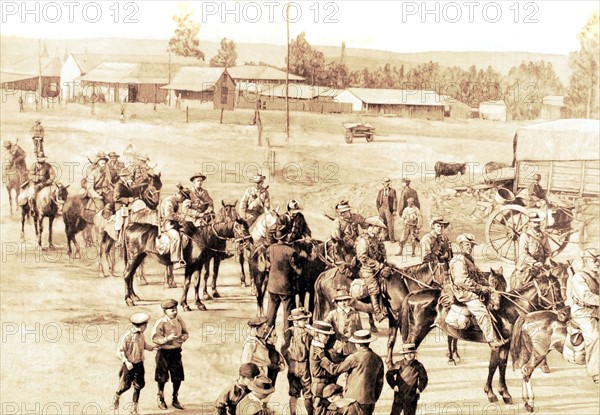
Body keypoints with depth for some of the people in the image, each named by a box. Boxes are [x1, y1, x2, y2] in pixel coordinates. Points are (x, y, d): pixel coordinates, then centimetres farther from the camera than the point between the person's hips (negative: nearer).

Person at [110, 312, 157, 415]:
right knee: (126, 385, 1)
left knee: (138, 385, 5)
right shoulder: (128, 336, -22)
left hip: (139, 364, 6)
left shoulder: (141, 334, 1)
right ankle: (116, 397, 34)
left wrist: (152, 348, 7)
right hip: (128, 365, -6)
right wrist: (126, 362, -31)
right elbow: (119, 351, -20)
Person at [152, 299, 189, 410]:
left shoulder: (179, 320, 1)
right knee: (162, 378, 8)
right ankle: (161, 398, 31)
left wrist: (183, 337, -12)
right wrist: (167, 339, -33)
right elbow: (155, 337, -20)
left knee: (178, 377, 8)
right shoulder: (160, 322, -15)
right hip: (164, 352, -4)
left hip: (176, 352, 4)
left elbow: (185, 332, 10)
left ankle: (175, 399, 27)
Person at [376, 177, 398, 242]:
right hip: (382, 209, 4)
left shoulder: (392, 191, 1)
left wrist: (394, 210, -6)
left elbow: (395, 201, 0)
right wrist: (378, 209, 5)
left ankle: (392, 238, -3)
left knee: (390, 223, -7)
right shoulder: (381, 191, 11)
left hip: (389, 209, -4)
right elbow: (378, 201, 14)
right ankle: (387, 237, 10)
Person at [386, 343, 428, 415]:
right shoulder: (399, 365, -4)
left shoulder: (418, 366, -2)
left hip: (412, 396, -1)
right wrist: (394, 385, -10)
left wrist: (420, 388, -6)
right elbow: (389, 374, -1)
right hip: (399, 395, 1)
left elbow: (423, 378, 6)